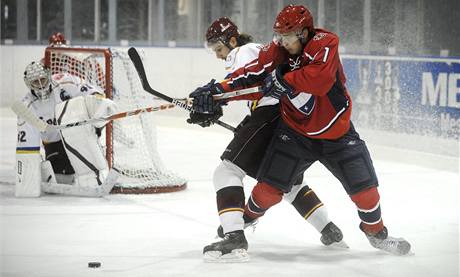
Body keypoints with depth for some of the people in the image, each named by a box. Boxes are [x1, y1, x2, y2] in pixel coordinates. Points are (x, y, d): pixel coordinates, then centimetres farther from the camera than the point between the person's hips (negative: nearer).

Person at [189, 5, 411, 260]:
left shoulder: (325, 43, -21)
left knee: (364, 188, -1)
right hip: (295, 131, 2)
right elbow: (251, 74, -9)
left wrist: (284, 79, -31)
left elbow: (321, 78, -38)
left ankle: (376, 231, 28)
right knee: (269, 187, -10)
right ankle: (238, 229, 12)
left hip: (337, 131, -1)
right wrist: (217, 91, -21)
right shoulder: (276, 50, -8)